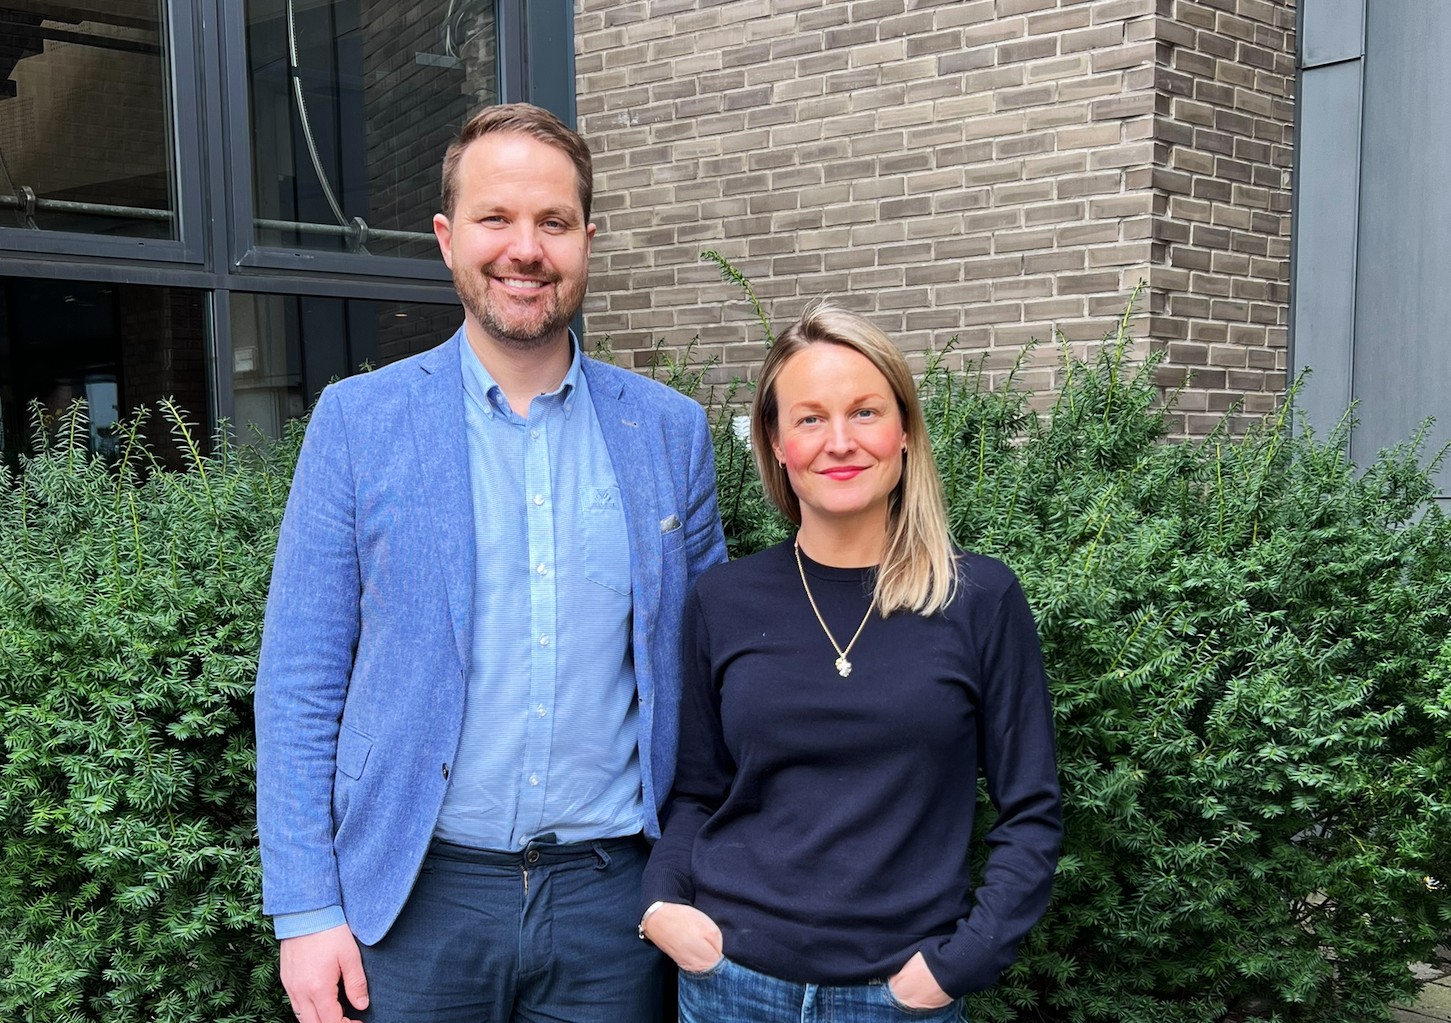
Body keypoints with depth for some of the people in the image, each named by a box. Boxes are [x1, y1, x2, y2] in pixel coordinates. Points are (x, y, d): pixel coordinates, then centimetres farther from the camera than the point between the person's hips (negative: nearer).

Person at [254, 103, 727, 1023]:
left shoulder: (671, 430, 2)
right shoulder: (357, 419, -3)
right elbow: (300, 681, -2)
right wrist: (306, 910, -6)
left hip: (613, 892, 2)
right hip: (417, 897, -1)